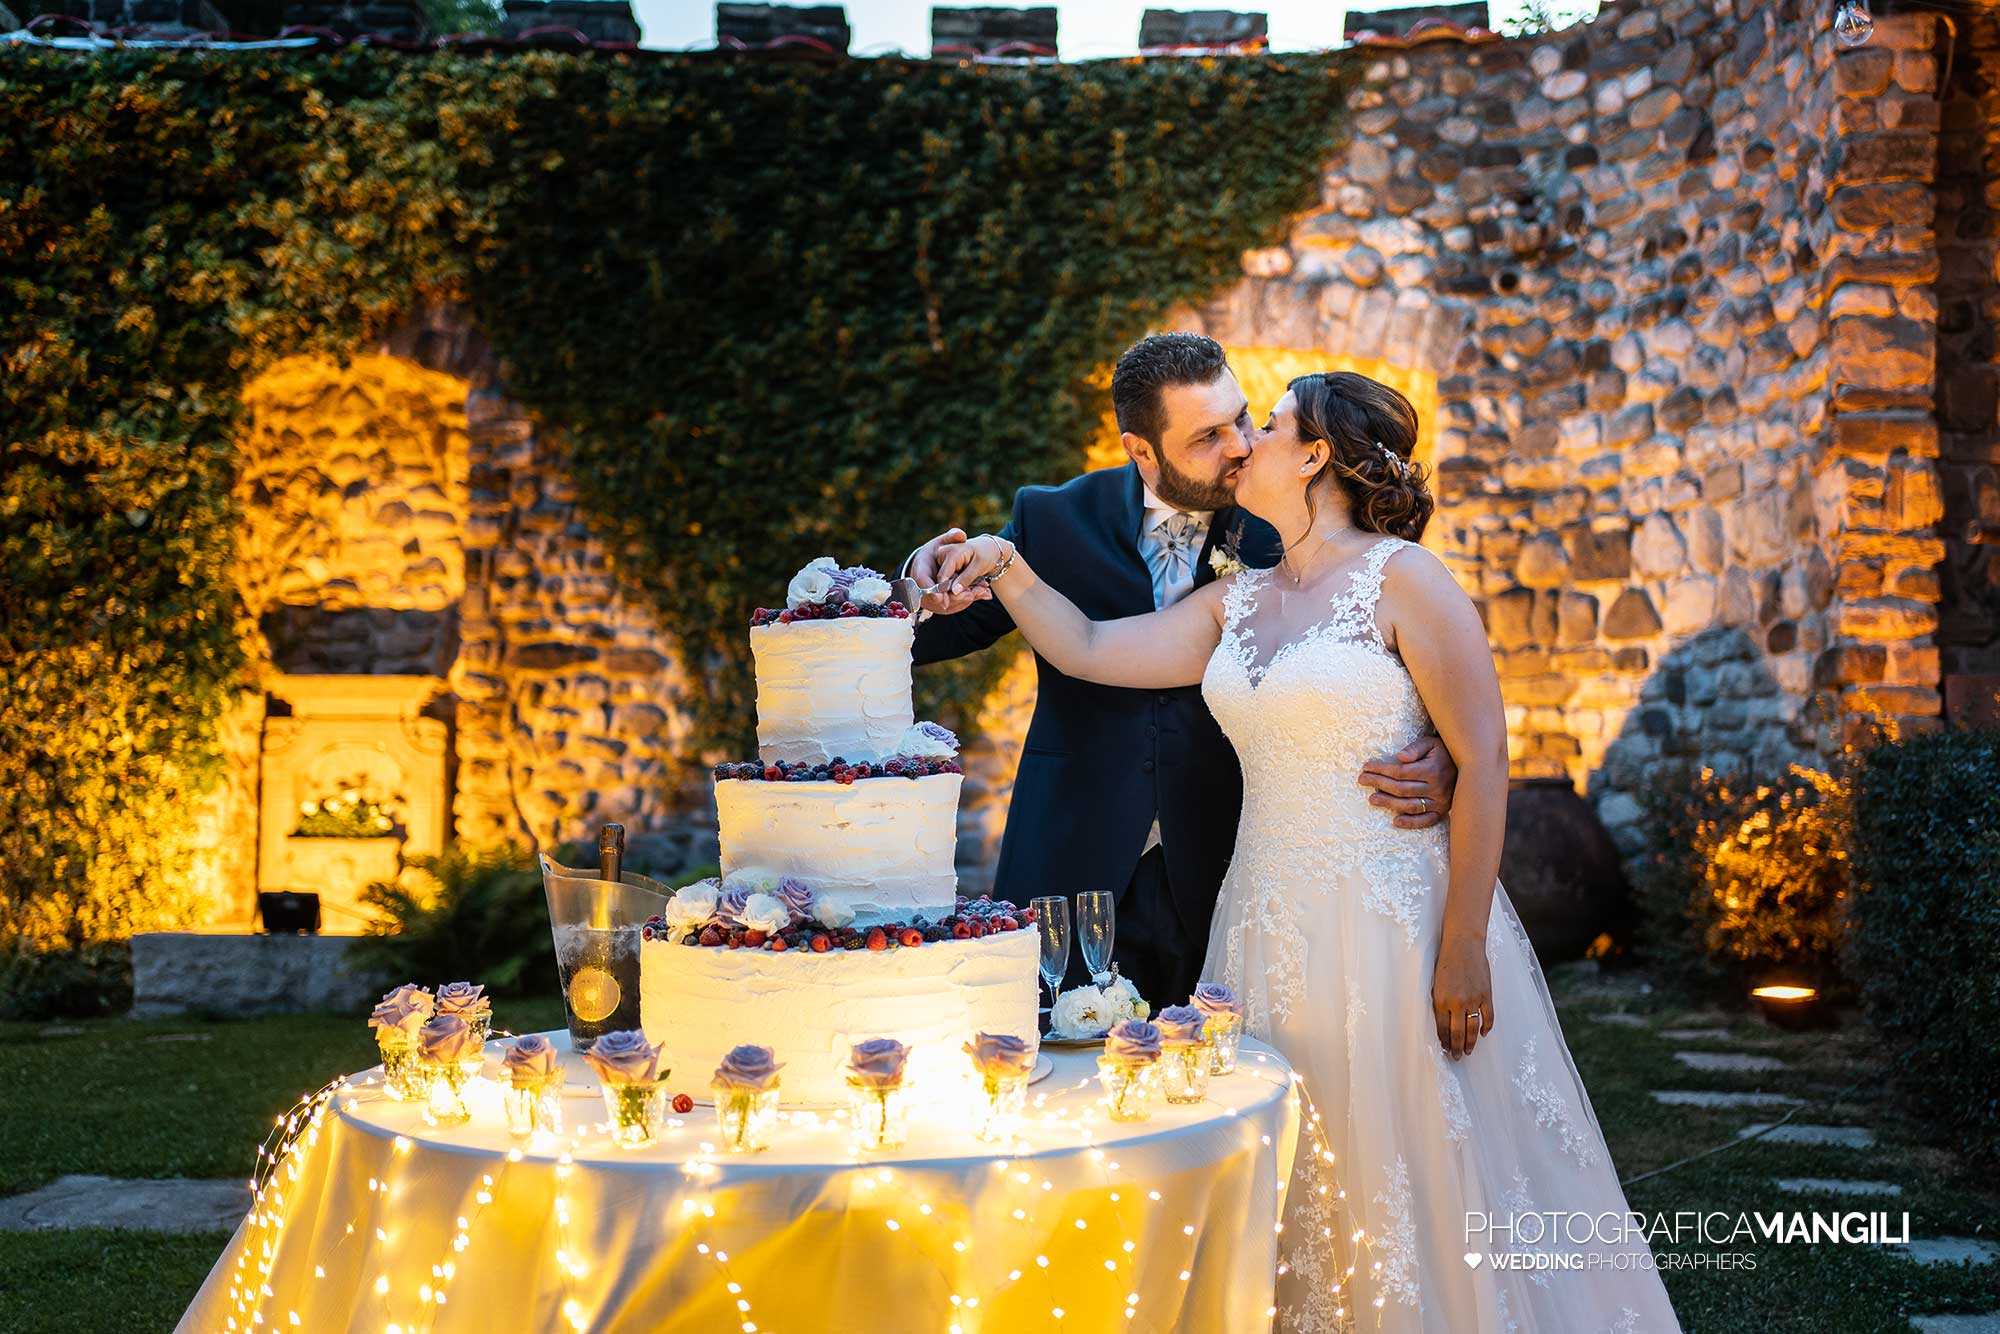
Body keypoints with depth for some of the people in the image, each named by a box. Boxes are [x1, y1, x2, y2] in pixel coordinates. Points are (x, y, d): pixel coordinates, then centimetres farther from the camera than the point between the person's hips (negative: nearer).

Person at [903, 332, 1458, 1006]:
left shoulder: (1279, 533, -2)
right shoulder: (1054, 519, 0)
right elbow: (931, 640, 6)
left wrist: (1435, 759, -24)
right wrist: (926, 586, -18)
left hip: (1218, 883, 0)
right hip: (1076, 870, 0)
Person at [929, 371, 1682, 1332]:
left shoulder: (1401, 579, -9)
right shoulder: (1237, 602, 11)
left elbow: (1483, 762, -12)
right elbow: (1090, 650, 13)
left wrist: (1464, 947, -16)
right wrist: (1008, 568, -2)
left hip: (1394, 928, -6)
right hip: (1272, 936, 6)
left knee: (1412, 1180, 3)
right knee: (1292, 1189, 12)